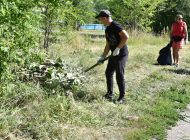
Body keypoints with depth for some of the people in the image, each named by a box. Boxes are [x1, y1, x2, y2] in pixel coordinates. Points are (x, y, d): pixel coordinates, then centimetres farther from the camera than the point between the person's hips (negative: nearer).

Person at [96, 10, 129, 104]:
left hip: (121, 54, -10)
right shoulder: (107, 30, 14)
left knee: (119, 75, -7)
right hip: (114, 55, 10)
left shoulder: (115, 26, -14)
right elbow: (108, 45, 19)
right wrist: (102, 57, 15)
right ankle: (109, 94, 23)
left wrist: (118, 48, -21)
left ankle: (122, 97, 4)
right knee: (108, 73, 12)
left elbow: (126, 37, -24)